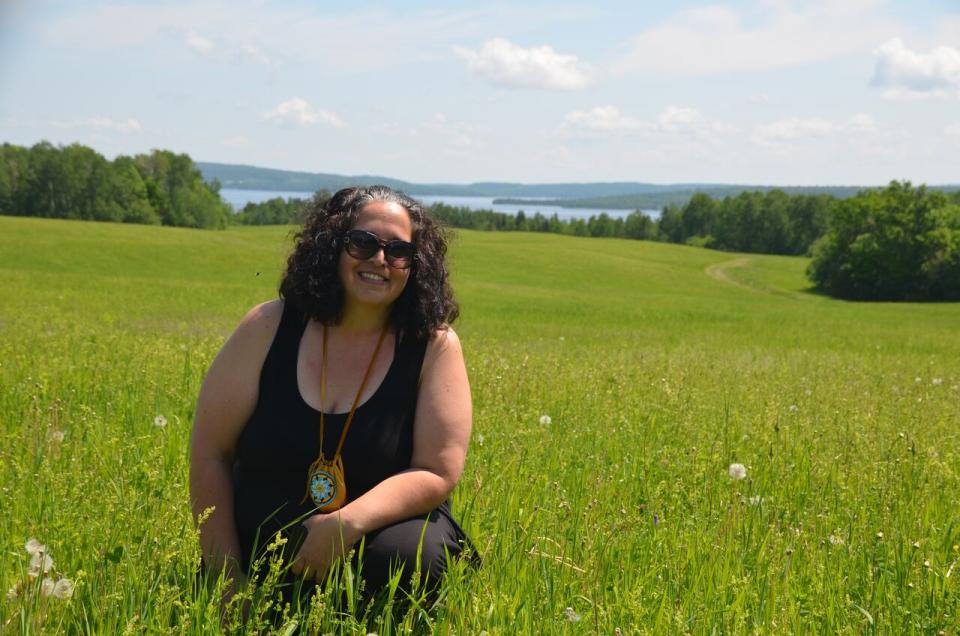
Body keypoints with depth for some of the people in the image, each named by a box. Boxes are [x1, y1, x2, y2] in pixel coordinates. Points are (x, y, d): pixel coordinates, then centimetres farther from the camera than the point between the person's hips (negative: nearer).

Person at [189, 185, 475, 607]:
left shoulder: (435, 347, -7)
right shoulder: (268, 327, -5)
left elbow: (437, 473, -11)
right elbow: (209, 453, -2)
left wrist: (348, 523, -27)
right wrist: (225, 574, -8)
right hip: (258, 553, 1)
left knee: (407, 557, -33)